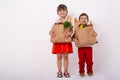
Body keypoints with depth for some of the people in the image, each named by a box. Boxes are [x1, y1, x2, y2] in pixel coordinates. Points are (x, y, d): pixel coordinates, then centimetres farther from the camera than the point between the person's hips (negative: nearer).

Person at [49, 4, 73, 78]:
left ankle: (66, 71, 17)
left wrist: (70, 33, -26)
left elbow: (71, 30, -4)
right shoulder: (56, 22, 6)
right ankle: (59, 71, 17)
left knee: (65, 56, 5)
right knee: (59, 57, 5)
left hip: (66, 41, -1)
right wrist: (51, 33, -19)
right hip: (58, 41, 1)